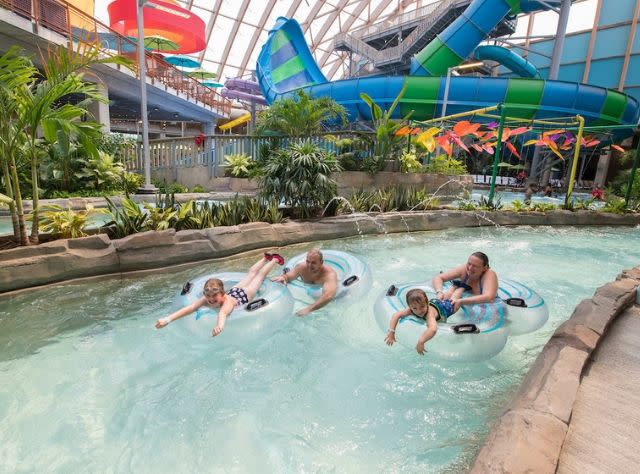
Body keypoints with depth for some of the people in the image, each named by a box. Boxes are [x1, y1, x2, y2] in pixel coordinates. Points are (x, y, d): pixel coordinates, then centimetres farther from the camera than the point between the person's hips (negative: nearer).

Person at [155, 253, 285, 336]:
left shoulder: (227, 302, -50)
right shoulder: (207, 299, -37)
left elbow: (223, 313, -72)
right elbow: (190, 307, -50)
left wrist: (220, 326, -94)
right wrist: (168, 319, -64)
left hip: (244, 294, -4)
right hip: (234, 291, 4)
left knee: (260, 275, 21)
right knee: (251, 273, 29)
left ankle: (275, 259, 48)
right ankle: (266, 258, 56)